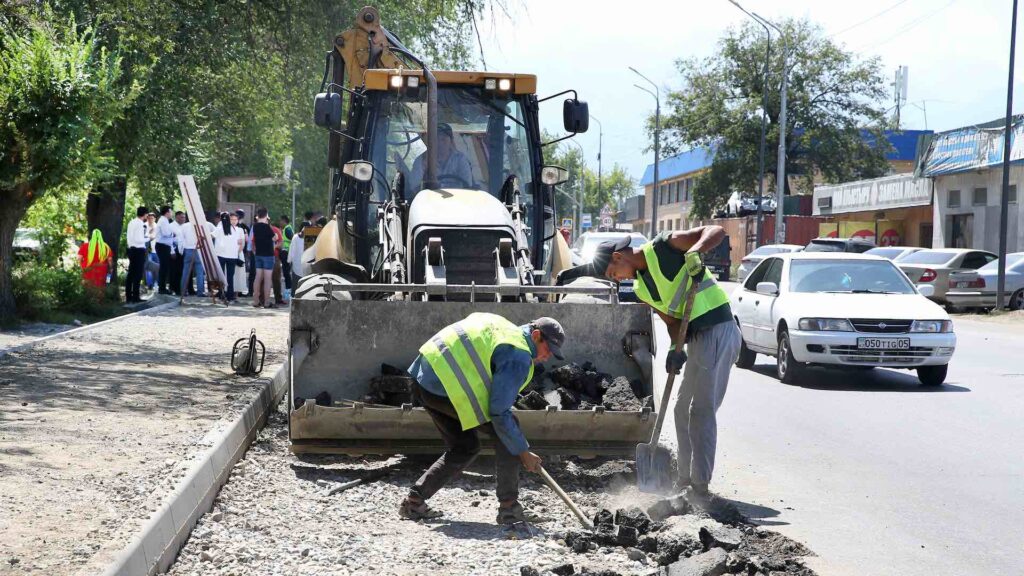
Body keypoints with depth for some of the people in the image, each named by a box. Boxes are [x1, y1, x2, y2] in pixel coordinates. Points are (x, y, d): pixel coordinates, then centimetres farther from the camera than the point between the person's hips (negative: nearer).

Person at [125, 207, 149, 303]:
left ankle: (128, 296, 16)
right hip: (139, 250, -9)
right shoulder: (140, 224, -14)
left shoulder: (131, 223, 13)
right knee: (138, 274, -4)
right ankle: (135, 296, -4)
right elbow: (139, 239, -19)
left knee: (131, 273, 12)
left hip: (131, 249, 9)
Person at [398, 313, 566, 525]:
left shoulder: (503, 326, 19)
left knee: (464, 448, 20)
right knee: (507, 429, -1)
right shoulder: (519, 356, -10)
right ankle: (509, 508, 0)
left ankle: (414, 500, 15)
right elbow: (499, 413, -14)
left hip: (423, 379, 10)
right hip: (447, 387, -10)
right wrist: (523, 452, -6)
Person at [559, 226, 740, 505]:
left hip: (717, 330, -9)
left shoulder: (665, 246, -7)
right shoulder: (641, 288, 14)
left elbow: (716, 231, -10)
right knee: (684, 409, 14)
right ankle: (686, 483, 23)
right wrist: (675, 348, -10)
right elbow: (672, 320, 8)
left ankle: (700, 490, -7)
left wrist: (695, 251, -29)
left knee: (701, 411, -9)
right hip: (699, 336, 9)